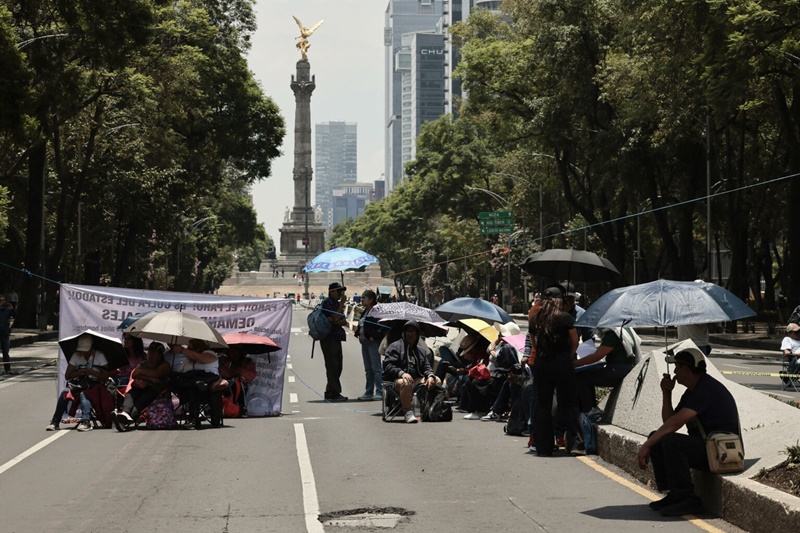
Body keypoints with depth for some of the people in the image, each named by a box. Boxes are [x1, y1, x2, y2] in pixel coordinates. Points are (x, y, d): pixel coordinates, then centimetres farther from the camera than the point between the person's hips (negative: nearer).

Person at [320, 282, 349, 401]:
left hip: (336, 338, 9)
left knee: (337, 366, 10)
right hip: (329, 338, -9)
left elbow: (344, 321, 8)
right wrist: (342, 303, -11)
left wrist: (333, 320, -12)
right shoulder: (327, 302, -8)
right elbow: (336, 318, -17)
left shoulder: (336, 303, 19)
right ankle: (334, 393, -9)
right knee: (332, 366, -9)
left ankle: (330, 392, 17)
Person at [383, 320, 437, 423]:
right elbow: (388, 366, -4)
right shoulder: (395, 346, 7)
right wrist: (402, 373, -23)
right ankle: (408, 412, -35)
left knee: (436, 381, -19)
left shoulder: (421, 349, 25)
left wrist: (430, 376, -8)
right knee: (405, 383, -41)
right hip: (398, 379, -5)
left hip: (418, 380, 5)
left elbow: (426, 366, 17)